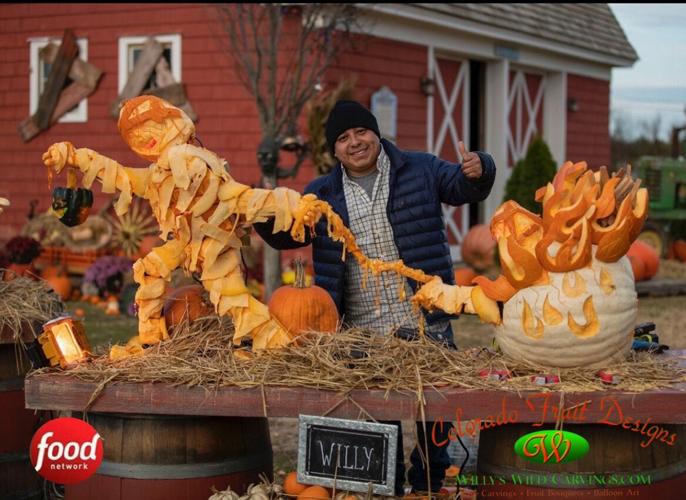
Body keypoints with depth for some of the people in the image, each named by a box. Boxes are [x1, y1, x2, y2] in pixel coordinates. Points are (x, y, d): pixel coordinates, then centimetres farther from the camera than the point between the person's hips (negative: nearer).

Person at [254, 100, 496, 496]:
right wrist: (265, 217, -12)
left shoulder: (420, 170, 3)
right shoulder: (322, 194, 9)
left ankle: (428, 485, 23)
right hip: (364, 333, 2)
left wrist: (476, 171, -25)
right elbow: (288, 235, 10)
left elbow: (462, 188, -1)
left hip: (425, 325, -1)